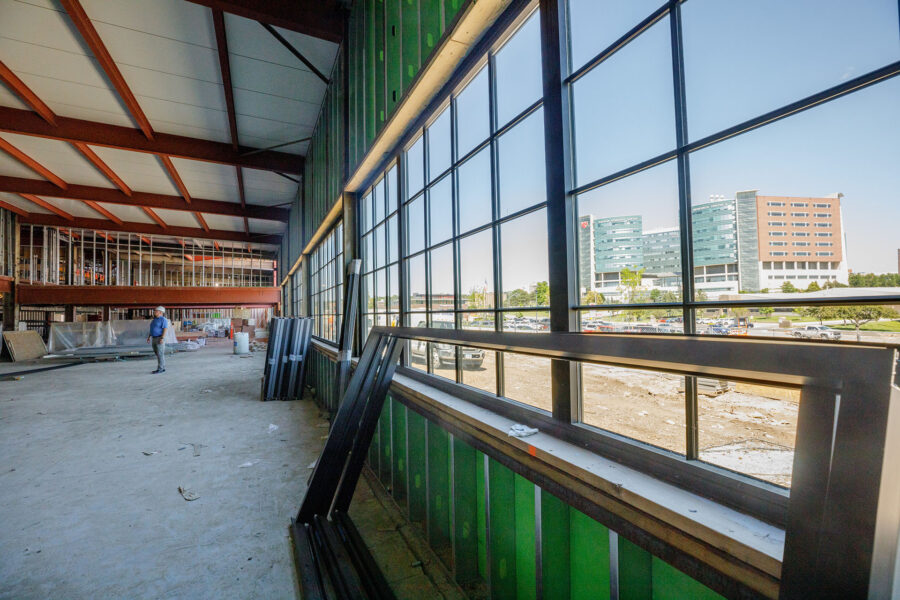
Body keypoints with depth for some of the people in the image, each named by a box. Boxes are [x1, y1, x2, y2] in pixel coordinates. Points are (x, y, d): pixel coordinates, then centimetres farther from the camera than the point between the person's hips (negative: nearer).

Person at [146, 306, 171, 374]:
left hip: (160, 339, -9)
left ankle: (160, 369, -5)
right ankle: (162, 368, 13)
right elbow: (152, 329, 21)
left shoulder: (163, 319, -12)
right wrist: (149, 337, 15)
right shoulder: (155, 319, 15)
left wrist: (162, 338, -25)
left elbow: (165, 329, -18)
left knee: (160, 354, -8)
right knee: (158, 354, 9)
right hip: (154, 338, 9)